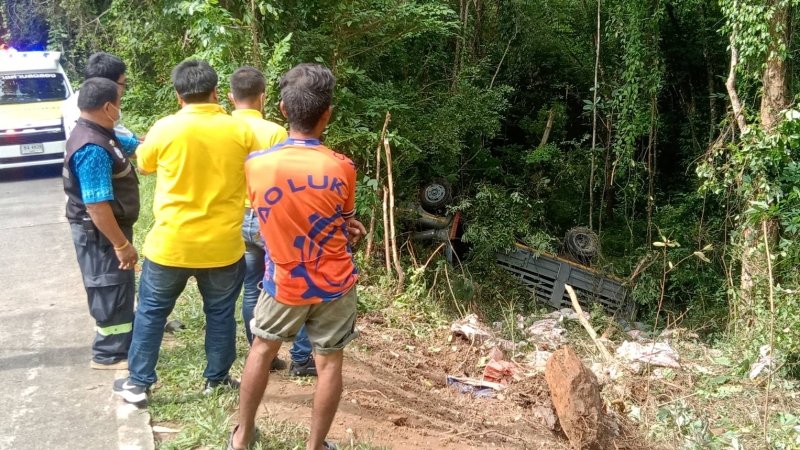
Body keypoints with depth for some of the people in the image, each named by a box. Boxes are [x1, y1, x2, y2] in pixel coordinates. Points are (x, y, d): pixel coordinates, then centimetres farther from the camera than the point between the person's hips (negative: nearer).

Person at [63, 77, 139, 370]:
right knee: (112, 291, 3)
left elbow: (134, 146, 23)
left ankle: (123, 341, 39)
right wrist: (122, 244, -26)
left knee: (119, 289, 23)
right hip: (100, 233, -10)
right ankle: (109, 354, 17)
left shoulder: (98, 135, 4)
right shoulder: (93, 149, -28)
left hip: (107, 229, 10)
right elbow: (97, 206, -31)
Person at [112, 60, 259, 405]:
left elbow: (143, 165, 9)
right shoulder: (240, 131, -6)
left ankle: (138, 383, 21)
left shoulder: (165, 129, -9)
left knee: (151, 311, 15)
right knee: (220, 312, 17)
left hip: (171, 244, -1)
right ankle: (217, 379, 27)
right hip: (223, 245, 1)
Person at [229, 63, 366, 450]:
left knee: (262, 349, 21)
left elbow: (284, 214, 0)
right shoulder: (342, 168, -17)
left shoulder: (256, 164, -14)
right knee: (329, 363, 13)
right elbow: (345, 221, 0)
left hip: (285, 282, 1)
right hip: (334, 284, -1)